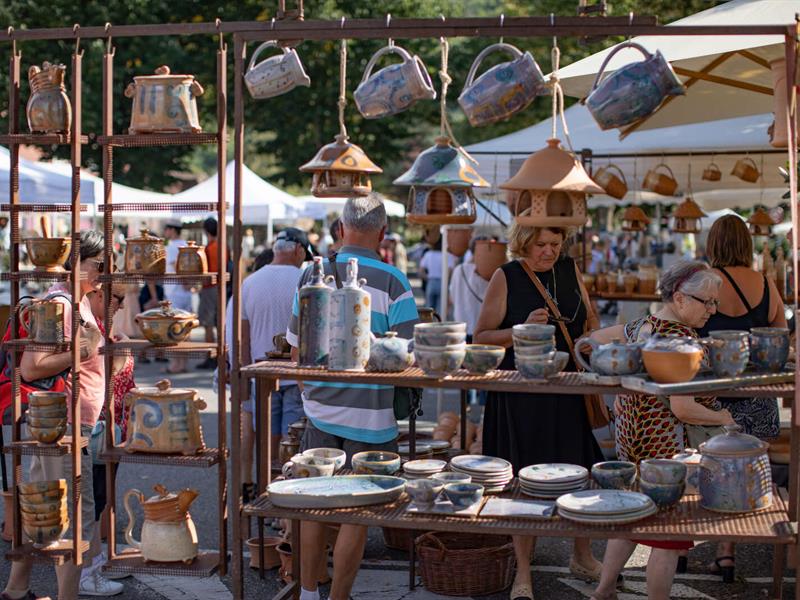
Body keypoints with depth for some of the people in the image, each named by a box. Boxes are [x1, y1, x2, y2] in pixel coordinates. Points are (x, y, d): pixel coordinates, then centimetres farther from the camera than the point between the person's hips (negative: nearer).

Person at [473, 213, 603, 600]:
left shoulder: (569, 269, 8)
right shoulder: (506, 278, -5)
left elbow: (589, 317, 23)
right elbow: (481, 338, -6)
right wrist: (523, 329, -20)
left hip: (568, 390, 4)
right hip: (521, 394, -4)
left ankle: (582, 556, 29)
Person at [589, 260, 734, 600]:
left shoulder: (641, 327, 4)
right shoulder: (682, 339, -21)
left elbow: (596, 338, 20)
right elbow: (683, 409, -24)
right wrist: (722, 418, -8)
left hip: (630, 434, 9)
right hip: (665, 443, -9)